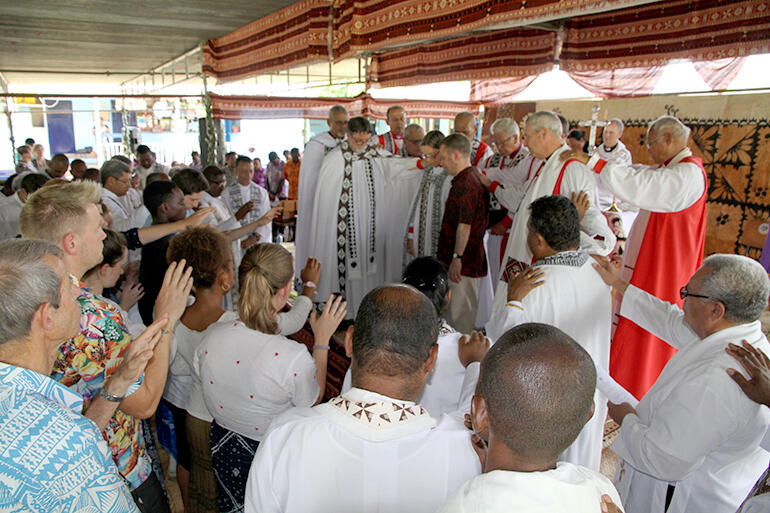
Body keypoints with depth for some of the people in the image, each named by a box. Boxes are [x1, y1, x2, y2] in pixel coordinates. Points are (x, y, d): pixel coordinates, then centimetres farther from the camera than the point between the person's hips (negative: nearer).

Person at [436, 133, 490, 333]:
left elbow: (464, 226, -23)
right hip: (471, 260, 10)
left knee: (459, 314, 0)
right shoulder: (475, 179, 14)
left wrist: (457, 257, -20)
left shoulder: (464, 183, -19)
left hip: (462, 262, -10)